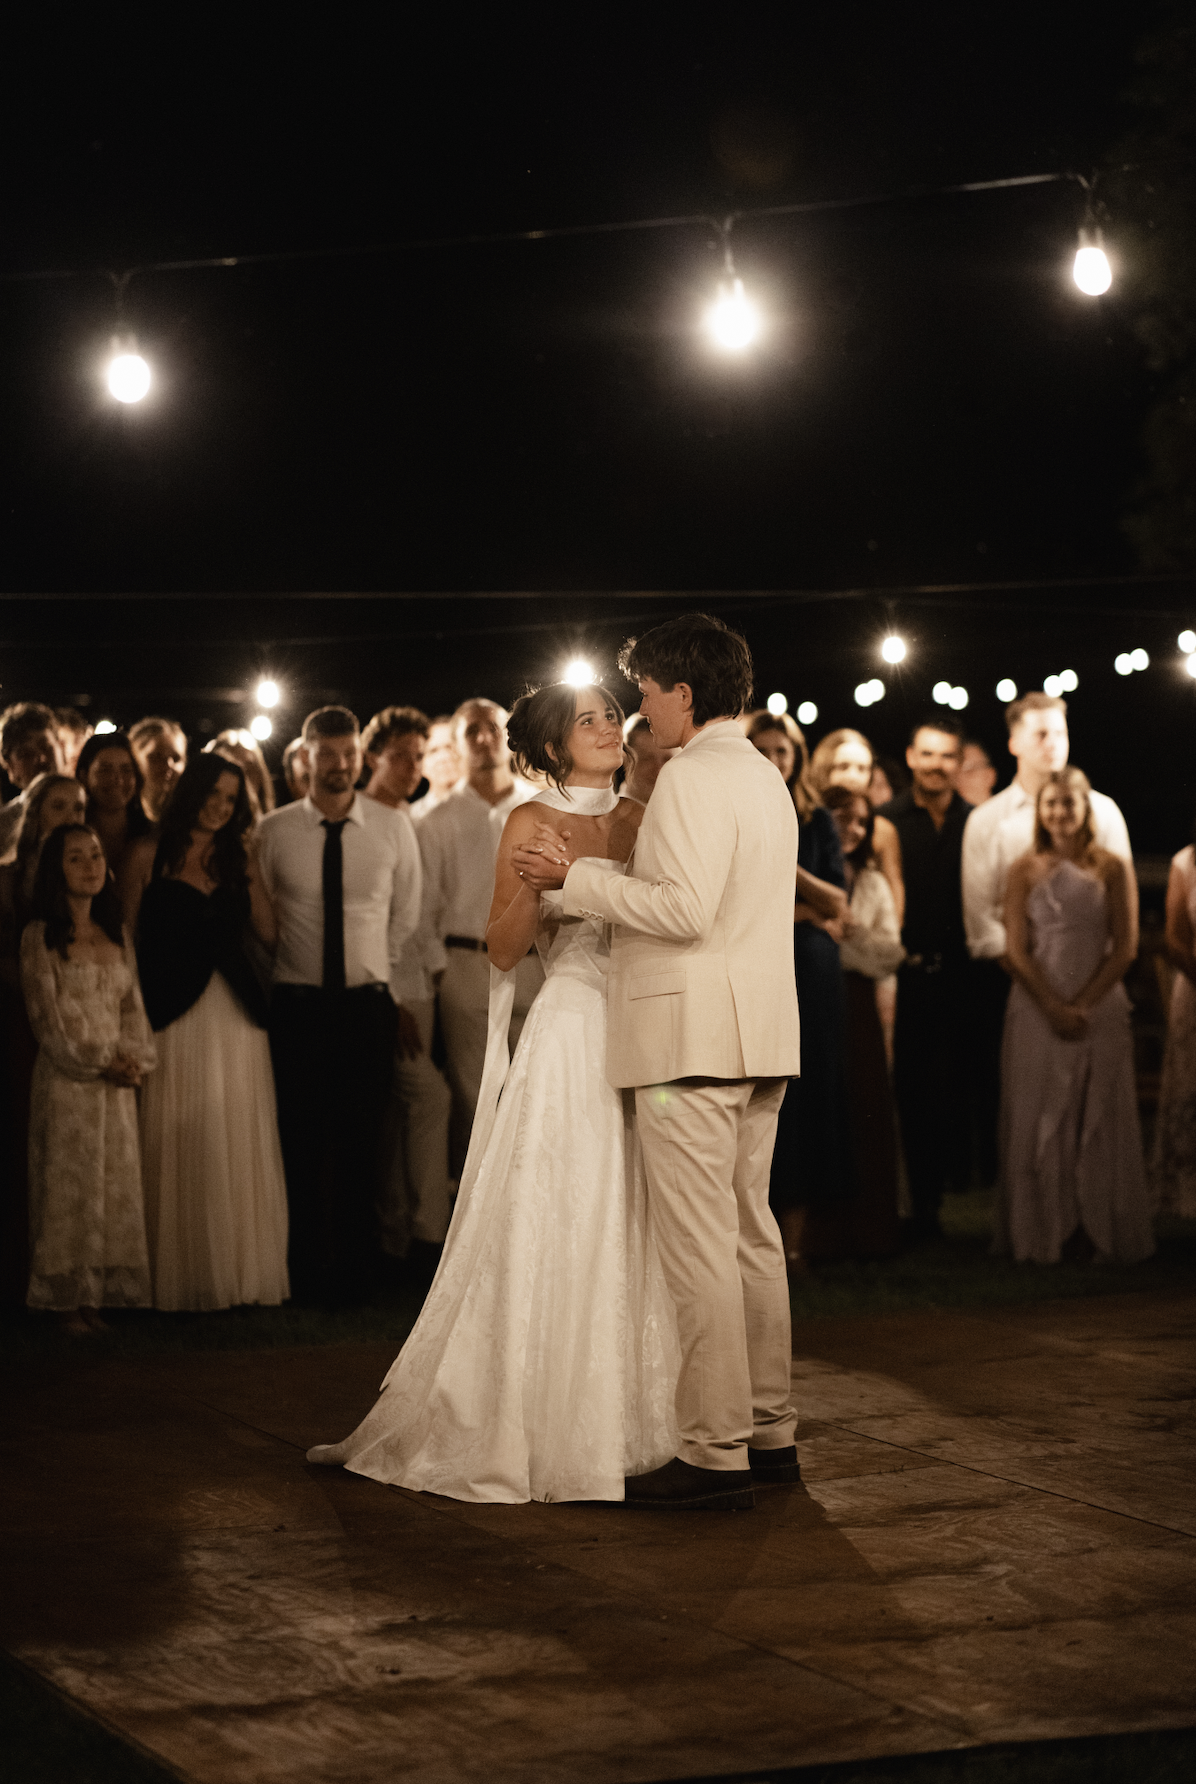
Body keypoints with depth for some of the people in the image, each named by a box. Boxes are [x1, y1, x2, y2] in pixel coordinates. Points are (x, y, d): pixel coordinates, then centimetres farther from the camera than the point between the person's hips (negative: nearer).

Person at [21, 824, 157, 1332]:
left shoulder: (116, 934, 12)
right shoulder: (40, 937, -5)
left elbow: (132, 1005, 11)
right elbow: (47, 1015, -10)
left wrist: (135, 1059, -6)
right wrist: (98, 1062, -14)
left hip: (117, 1082, 5)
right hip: (66, 1081, -5)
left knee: (115, 1188, 5)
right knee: (68, 1185, -1)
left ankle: (96, 1297, 11)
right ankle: (66, 1300, 6)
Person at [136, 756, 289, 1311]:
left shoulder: (236, 860, 13)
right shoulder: (153, 858, 0)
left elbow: (270, 931, 9)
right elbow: (128, 936, -3)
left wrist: (251, 872, 0)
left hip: (236, 1014, 4)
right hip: (178, 1013, -4)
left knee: (241, 1144, 6)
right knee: (183, 1147, -1)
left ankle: (242, 1270, 14)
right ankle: (186, 1274, 6)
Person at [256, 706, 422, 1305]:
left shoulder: (393, 829, 2)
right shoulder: (272, 832, -2)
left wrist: (378, 972, 12)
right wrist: (287, 975, 10)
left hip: (368, 1004, 1)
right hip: (296, 1004, -1)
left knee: (360, 1144, 4)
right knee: (301, 1143, 2)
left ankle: (355, 1272, 13)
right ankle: (306, 1272, 12)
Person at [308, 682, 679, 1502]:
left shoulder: (643, 819, 13)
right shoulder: (531, 823, 0)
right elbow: (501, 950, -4)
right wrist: (535, 883, -20)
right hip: (570, 1041, -5)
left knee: (632, 1237, 6)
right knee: (547, 1238, -3)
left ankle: (622, 1422, 15)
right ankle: (534, 1429, 5)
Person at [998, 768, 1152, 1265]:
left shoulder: (1113, 869, 2)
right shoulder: (1025, 870, 4)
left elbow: (1125, 946, -2)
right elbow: (1016, 949, 0)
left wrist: (1083, 1005, -10)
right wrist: (1054, 1008, -10)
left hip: (1099, 1010, -1)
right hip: (1037, 1011, 1)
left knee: (1099, 1121, 1)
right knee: (1037, 1123, 1)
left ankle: (1101, 1232, 7)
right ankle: (1043, 1232, 7)